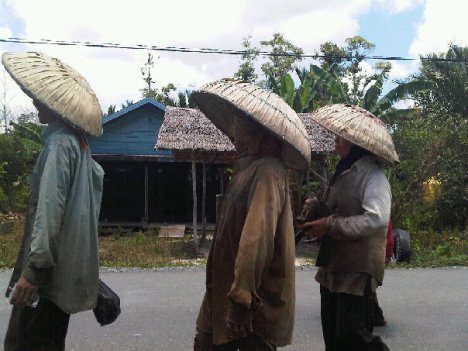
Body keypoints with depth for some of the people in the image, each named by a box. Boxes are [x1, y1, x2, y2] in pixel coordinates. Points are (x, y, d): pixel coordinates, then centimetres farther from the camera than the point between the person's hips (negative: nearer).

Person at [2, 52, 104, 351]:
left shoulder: (59, 143, -14)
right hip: (67, 268, 9)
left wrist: (33, 269, -22)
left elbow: (49, 208, -22)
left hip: (49, 272, -9)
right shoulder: (78, 142, 15)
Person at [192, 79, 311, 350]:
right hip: (227, 291, 9)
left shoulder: (267, 172, -18)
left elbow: (257, 239, -26)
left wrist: (242, 297, -26)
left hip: (255, 301, -9)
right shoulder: (250, 168, 14)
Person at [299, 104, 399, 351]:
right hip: (333, 267, 9)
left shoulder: (372, 176, -13)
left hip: (357, 270, -9)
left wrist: (329, 226, -22)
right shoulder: (343, 173, 14)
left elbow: (376, 219, -26)